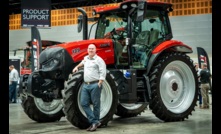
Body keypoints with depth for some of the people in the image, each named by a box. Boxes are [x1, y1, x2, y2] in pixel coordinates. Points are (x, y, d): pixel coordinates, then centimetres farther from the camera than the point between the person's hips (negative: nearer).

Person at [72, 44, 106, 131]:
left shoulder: (99, 60, -6)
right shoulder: (86, 58, 17)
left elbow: (103, 73, -12)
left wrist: (99, 84, -18)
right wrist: (77, 67, 38)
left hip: (95, 85, -7)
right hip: (86, 85, 7)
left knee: (96, 104, -1)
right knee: (84, 103, 0)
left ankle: (95, 122, 9)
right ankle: (95, 122, 2)